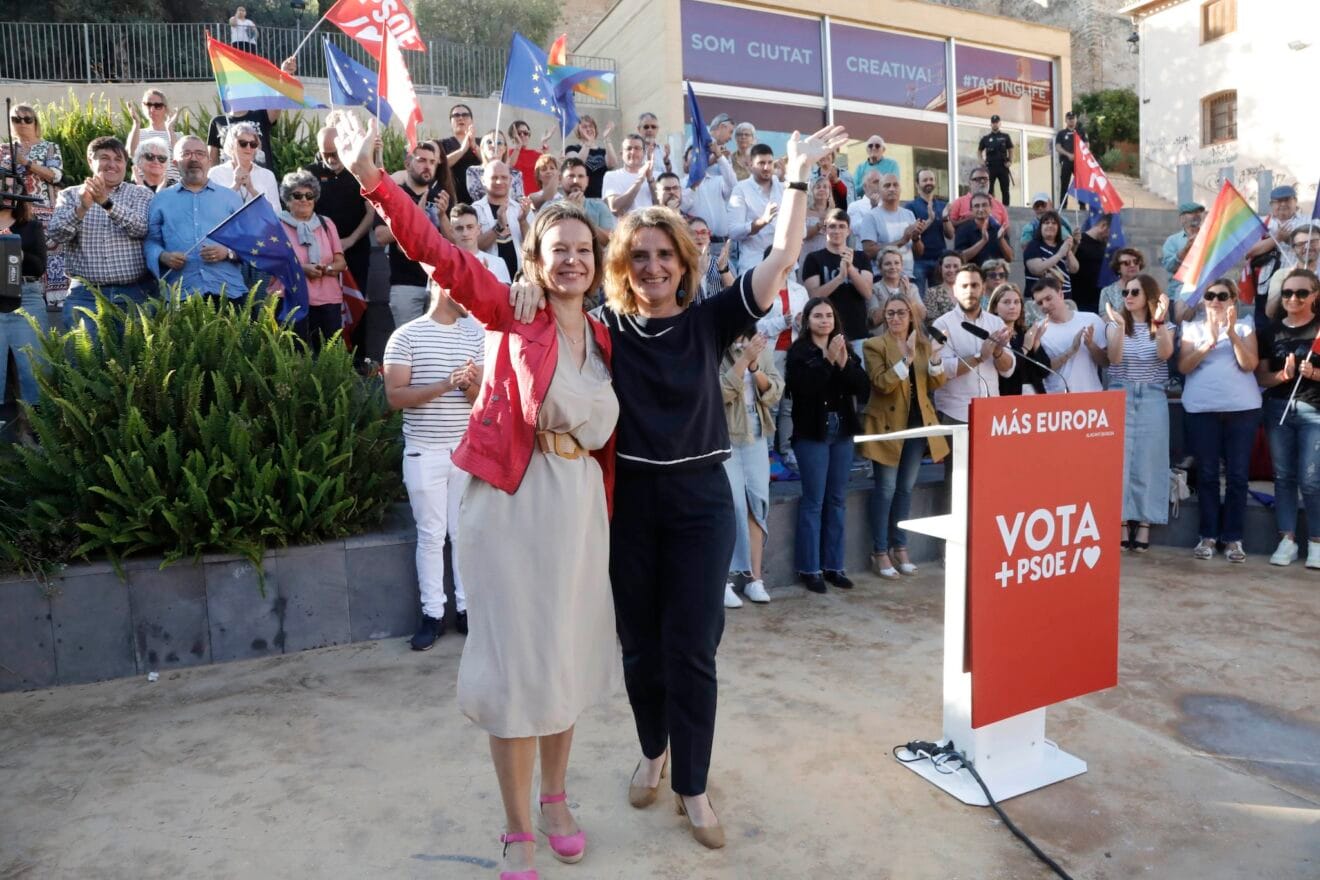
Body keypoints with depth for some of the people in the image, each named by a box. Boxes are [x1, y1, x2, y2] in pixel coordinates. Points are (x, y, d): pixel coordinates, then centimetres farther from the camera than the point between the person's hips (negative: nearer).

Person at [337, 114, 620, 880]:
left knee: (568, 654, 14)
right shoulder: (511, 313, -4)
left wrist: (608, 504, 10)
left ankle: (556, 798, 36)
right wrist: (375, 180, -30)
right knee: (515, 659, 3)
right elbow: (438, 252, -17)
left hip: (579, 501, 5)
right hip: (511, 497, -4)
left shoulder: (604, 340, 7)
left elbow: (609, 436, 13)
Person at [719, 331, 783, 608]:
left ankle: (755, 578, 10)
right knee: (732, 506, -9)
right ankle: (722, 580, 0)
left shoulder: (759, 346, 8)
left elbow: (775, 393, 3)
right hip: (724, 437, -5)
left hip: (756, 436, 5)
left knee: (758, 503, 3)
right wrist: (744, 359, -22)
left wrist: (755, 367, -13)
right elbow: (719, 392, -17)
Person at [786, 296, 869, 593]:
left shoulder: (846, 348, 10)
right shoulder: (798, 351, -5)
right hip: (812, 432, -5)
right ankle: (809, 568, 7)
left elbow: (862, 385, 0)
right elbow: (802, 387, -19)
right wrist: (827, 360, -23)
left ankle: (833, 565, 18)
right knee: (813, 501, -2)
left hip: (843, 431, 5)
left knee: (837, 500, 9)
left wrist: (844, 362, -15)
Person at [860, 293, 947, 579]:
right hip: (888, 424, -5)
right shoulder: (874, 345, -6)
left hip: (917, 423, 5)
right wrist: (906, 359, -28)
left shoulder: (924, 344, 9)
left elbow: (936, 384, 5)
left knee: (906, 488, 12)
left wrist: (936, 360, -13)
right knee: (885, 489, -2)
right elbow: (881, 384, -18)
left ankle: (900, 547, 23)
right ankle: (880, 552, 8)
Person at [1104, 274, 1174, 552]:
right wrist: (1120, 325, -22)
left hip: (1152, 398, 0)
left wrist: (1159, 321, -22)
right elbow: (1115, 357, -11)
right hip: (1120, 397, 0)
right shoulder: (1115, 324, 6)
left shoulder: (1165, 326, 7)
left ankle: (1144, 524, 4)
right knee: (1120, 459, -3)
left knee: (1148, 460, -1)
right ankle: (1122, 523, 1)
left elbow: (1165, 354, -13)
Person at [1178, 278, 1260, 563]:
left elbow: (1249, 364, -5)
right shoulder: (1192, 328, 9)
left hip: (1242, 408, 0)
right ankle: (1208, 535, 9)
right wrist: (1209, 341, -14)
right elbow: (1183, 367, -3)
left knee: (1237, 474, 0)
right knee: (1207, 474, 2)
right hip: (1201, 408, 0)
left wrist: (1232, 333, -15)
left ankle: (1233, 538, 6)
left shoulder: (1245, 327, 9)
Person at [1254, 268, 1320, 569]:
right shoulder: (1270, 331, 9)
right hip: (1278, 408, 3)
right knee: (1283, 476, 6)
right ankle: (1287, 540, 13)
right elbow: (1261, 376, 8)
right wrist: (1282, 375, -11)